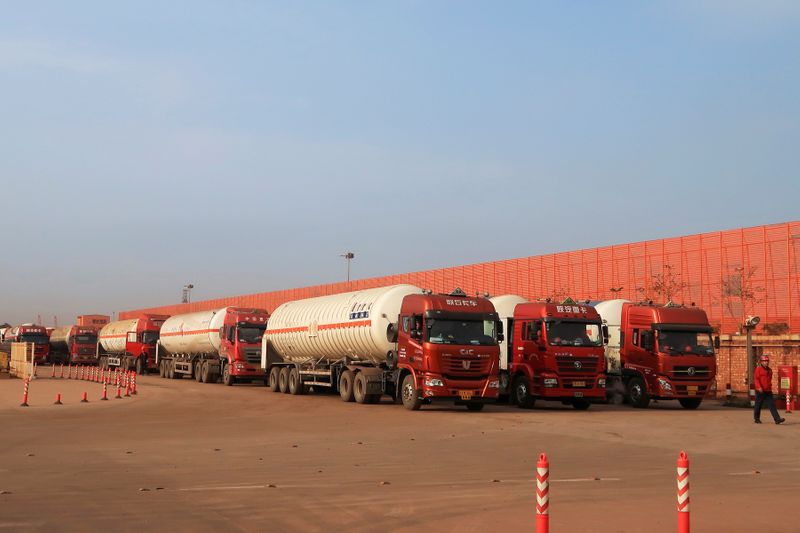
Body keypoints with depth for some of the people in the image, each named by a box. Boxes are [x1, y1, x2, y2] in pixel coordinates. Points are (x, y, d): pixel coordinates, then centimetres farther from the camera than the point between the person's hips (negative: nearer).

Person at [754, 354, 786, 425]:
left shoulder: (769, 370, 14)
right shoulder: (758, 369, -7)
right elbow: (756, 379, -16)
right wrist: (759, 387, -26)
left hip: (768, 391, 6)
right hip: (760, 391, -6)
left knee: (771, 405, -4)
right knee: (758, 405, 5)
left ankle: (777, 419, -12)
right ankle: (757, 419, 18)